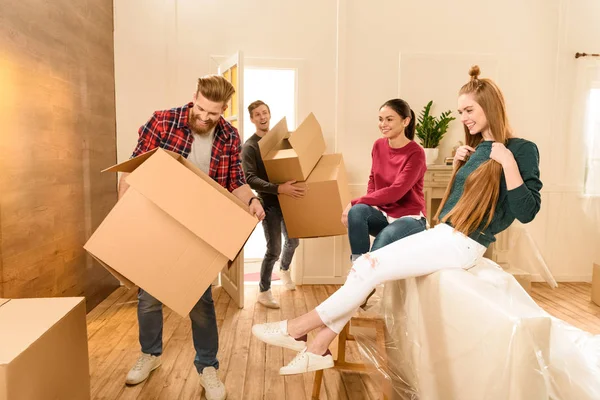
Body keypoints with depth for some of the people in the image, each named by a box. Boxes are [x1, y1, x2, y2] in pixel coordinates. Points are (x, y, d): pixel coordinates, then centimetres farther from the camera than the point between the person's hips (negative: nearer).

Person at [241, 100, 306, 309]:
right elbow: (250, 179, -22)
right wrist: (279, 188, -32)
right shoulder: (249, 146, -11)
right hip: (268, 202, -6)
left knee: (293, 241, 19)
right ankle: (263, 292, 13)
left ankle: (284, 270, 49)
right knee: (274, 249, -5)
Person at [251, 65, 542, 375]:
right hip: (442, 235, 8)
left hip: (462, 244, -8)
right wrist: (457, 164, 6)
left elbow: (527, 212, -15)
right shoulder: (477, 148, 16)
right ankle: (318, 349, -3)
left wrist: (508, 162, -22)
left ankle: (297, 329, -3)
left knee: (369, 268, -15)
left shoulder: (521, 149, -7)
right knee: (363, 267, -6)